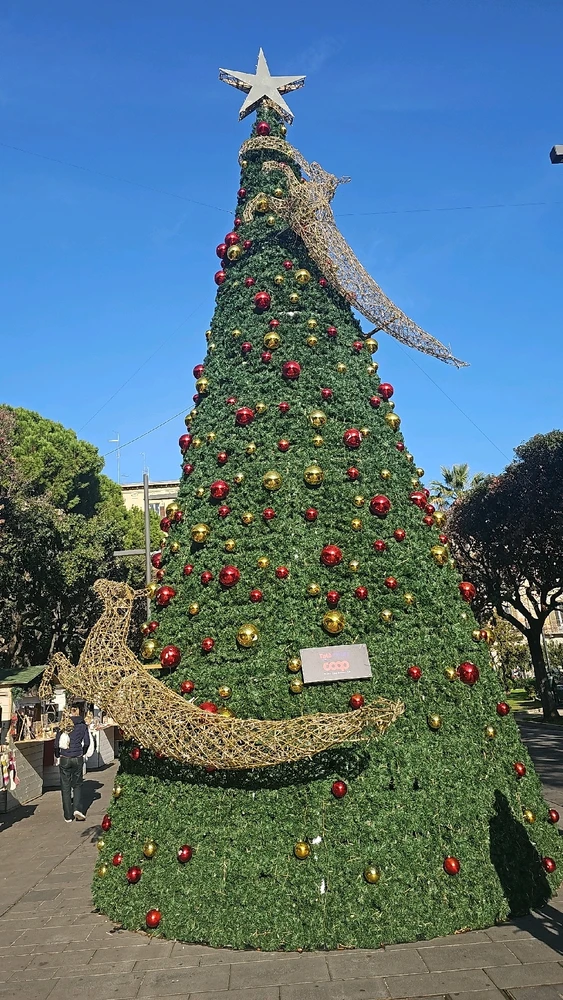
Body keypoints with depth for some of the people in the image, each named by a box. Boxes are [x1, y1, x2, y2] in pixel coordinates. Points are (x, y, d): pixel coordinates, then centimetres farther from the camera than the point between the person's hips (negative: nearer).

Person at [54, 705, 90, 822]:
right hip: (77, 759, 0)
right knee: (77, 784, 15)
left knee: (65, 787, 8)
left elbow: (56, 743, 1)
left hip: (64, 759, 0)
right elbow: (87, 743, -2)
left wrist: (57, 756, 16)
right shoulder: (82, 725, 1)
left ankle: (68, 816, 10)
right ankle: (77, 809, -4)